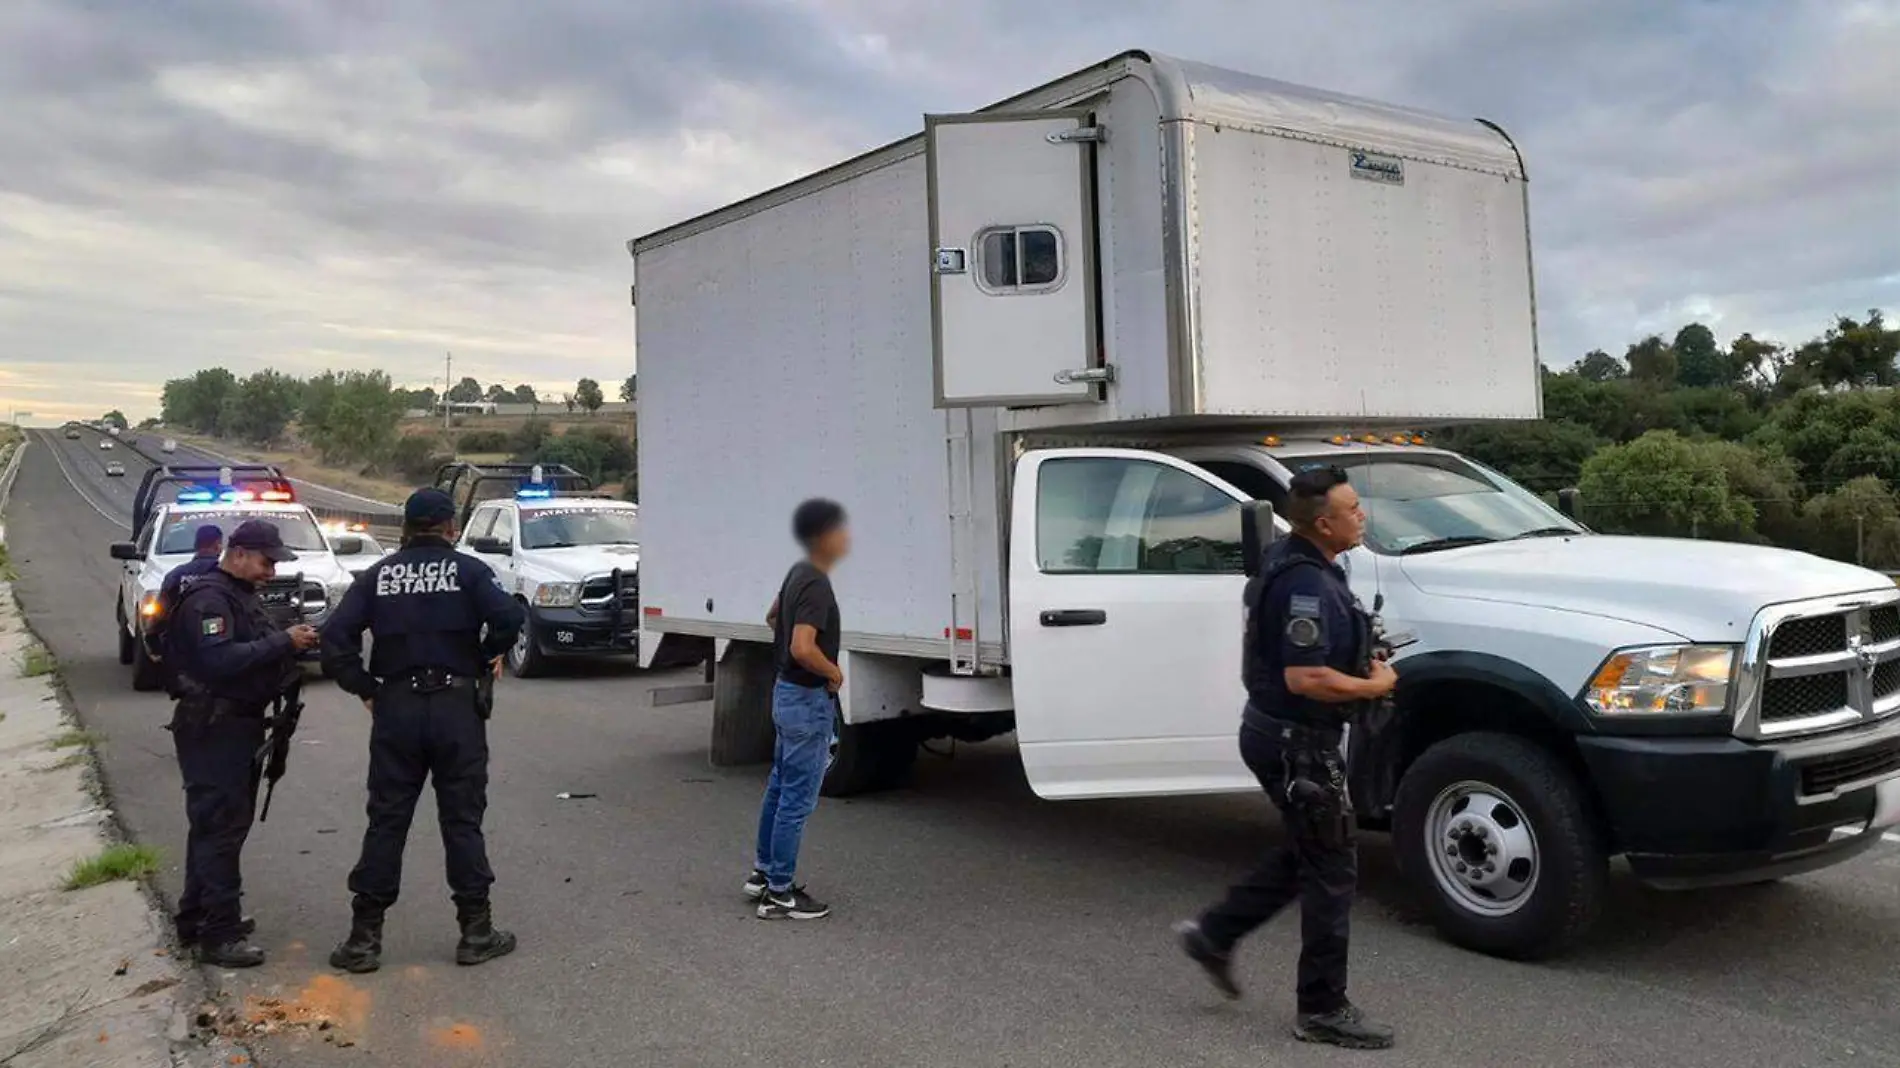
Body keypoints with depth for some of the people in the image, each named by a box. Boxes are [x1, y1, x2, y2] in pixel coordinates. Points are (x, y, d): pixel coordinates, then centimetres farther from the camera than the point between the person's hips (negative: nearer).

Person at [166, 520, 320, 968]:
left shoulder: (242, 593, 15)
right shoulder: (209, 598, -17)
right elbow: (220, 660, -29)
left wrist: (292, 643, 2)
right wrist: (284, 643, -28)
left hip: (240, 724, 10)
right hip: (213, 729, -10)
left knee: (214, 825, 17)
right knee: (221, 826, -8)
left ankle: (196, 918, 28)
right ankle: (220, 935, -4)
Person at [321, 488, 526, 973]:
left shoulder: (378, 576, 7)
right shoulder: (467, 570, -2)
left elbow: (336, 635, -2)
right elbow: (509, 616, -18)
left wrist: (364, 688, 4)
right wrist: (490, 654, 0)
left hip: (395, 709, 2)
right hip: (456, 706, -2)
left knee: (386, 822, 8)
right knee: (462, 820, 5)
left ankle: (364, 937, 10)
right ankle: (476, 932, 10)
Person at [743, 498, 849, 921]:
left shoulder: (798, 573, 7)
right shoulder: (816, 586, -23)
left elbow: (773, 616, 25)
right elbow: (803, 649, -34)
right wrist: (834, 672, -17)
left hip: (787, 693, 10)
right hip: (808, 700, -10)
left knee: (780, 787, 20)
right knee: (797, 800, -2)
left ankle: (763, 872, 32)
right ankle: (779, 894, 6)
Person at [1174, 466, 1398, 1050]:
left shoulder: (1291, 562, 8)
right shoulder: (1307, 584, -25)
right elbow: (1305, 678, -31)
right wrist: (1375, 686, -15)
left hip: (1277, 732, 10)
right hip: (1296, 741, -10)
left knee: (1306, 852, 22)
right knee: (1331, 869, 0)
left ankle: (1214, 934, 29)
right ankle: (1323, 1010, 12)